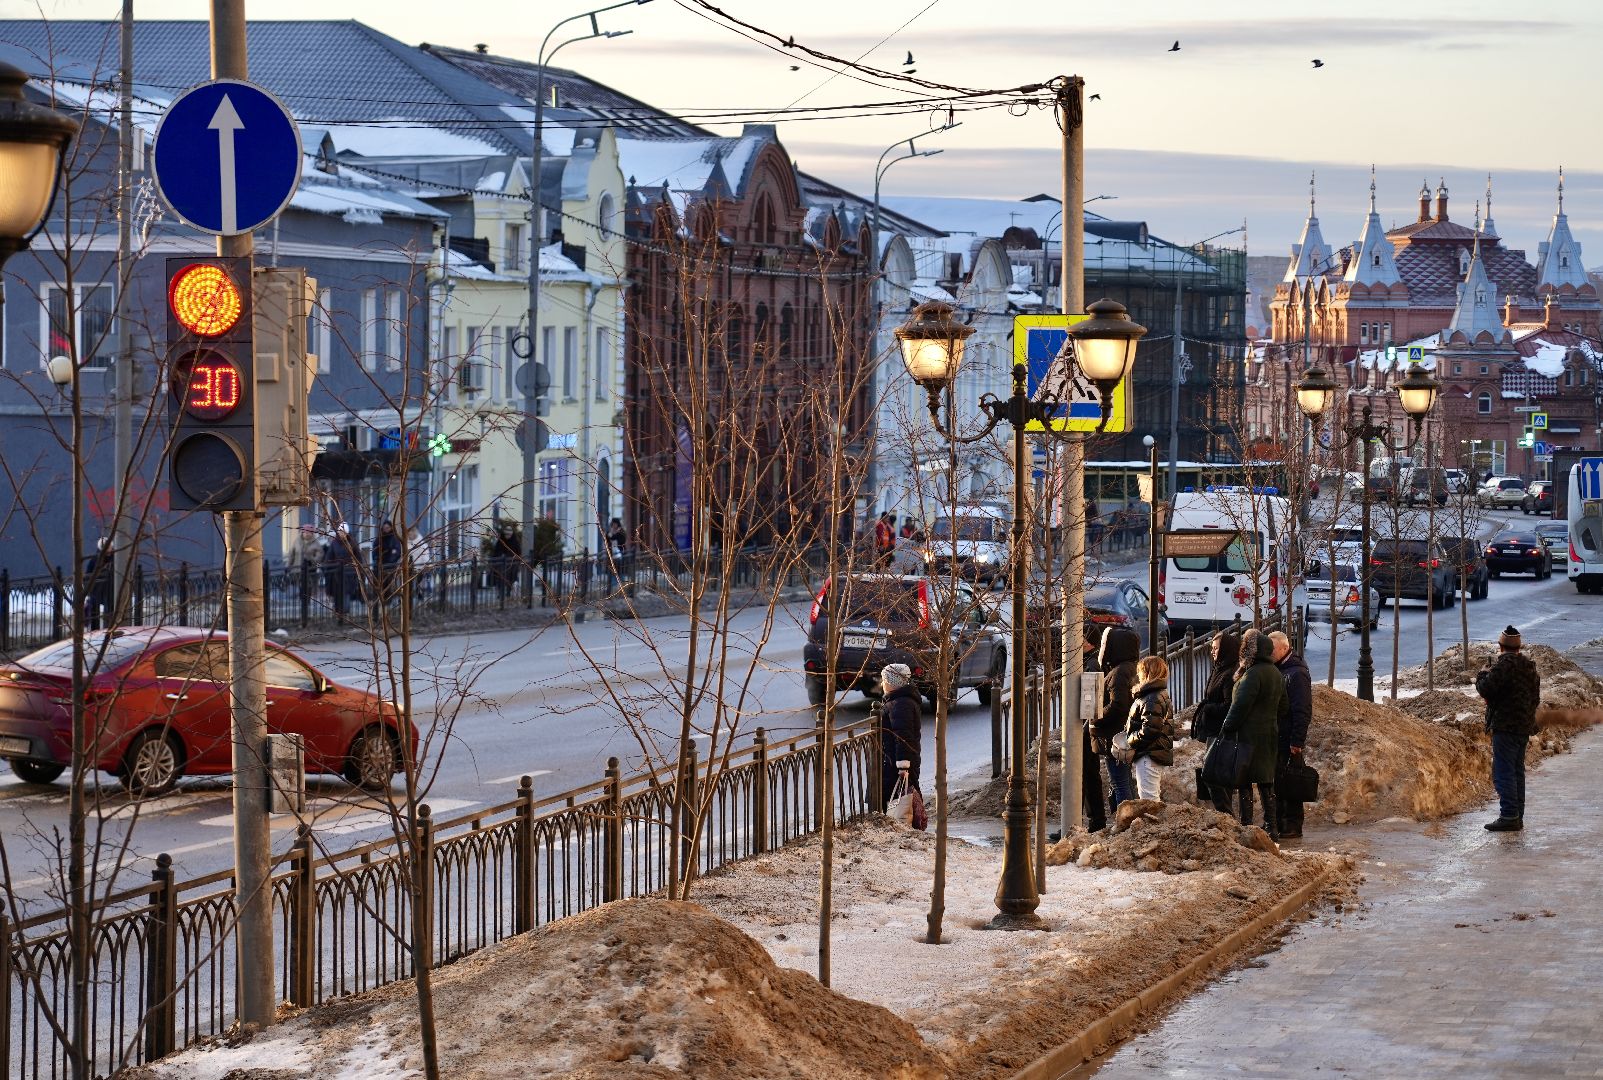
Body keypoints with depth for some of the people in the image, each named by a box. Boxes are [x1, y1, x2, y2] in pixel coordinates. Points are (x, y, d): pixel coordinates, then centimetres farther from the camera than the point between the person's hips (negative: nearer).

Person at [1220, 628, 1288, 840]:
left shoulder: (1253, 674, -15)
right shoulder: (1276, 674, 13)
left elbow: (1240, 707, -16)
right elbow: (1284, 707, 19)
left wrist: (1226, 730, -10)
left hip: (1249, 736, -9)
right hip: (1270, 734, 9)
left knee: (1245, 782, -5)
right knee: (1266, 783, 12)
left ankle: (1246, 825, -8)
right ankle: (1271, 828, 13)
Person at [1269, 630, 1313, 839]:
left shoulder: (1297, 673, -11)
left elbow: (1302, 711, -15)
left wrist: (1297, 741, -19)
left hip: (1289, 741, -8)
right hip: (1274, 739, 8)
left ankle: (1292, 828, 0)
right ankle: (1276, 824, 16)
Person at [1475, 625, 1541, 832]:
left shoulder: (1505, 663, -13)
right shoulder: (1530, 666, 16)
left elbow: (1486, 688, -18)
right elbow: (1535, 698, 22)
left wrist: (1483, 674, 1)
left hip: (1505, 726, -9)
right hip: (1524, 727, 9)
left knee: (1503, 772, -9)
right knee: (1517, 772, 14)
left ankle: (1509, 816, -15)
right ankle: (1517, 817, 16)